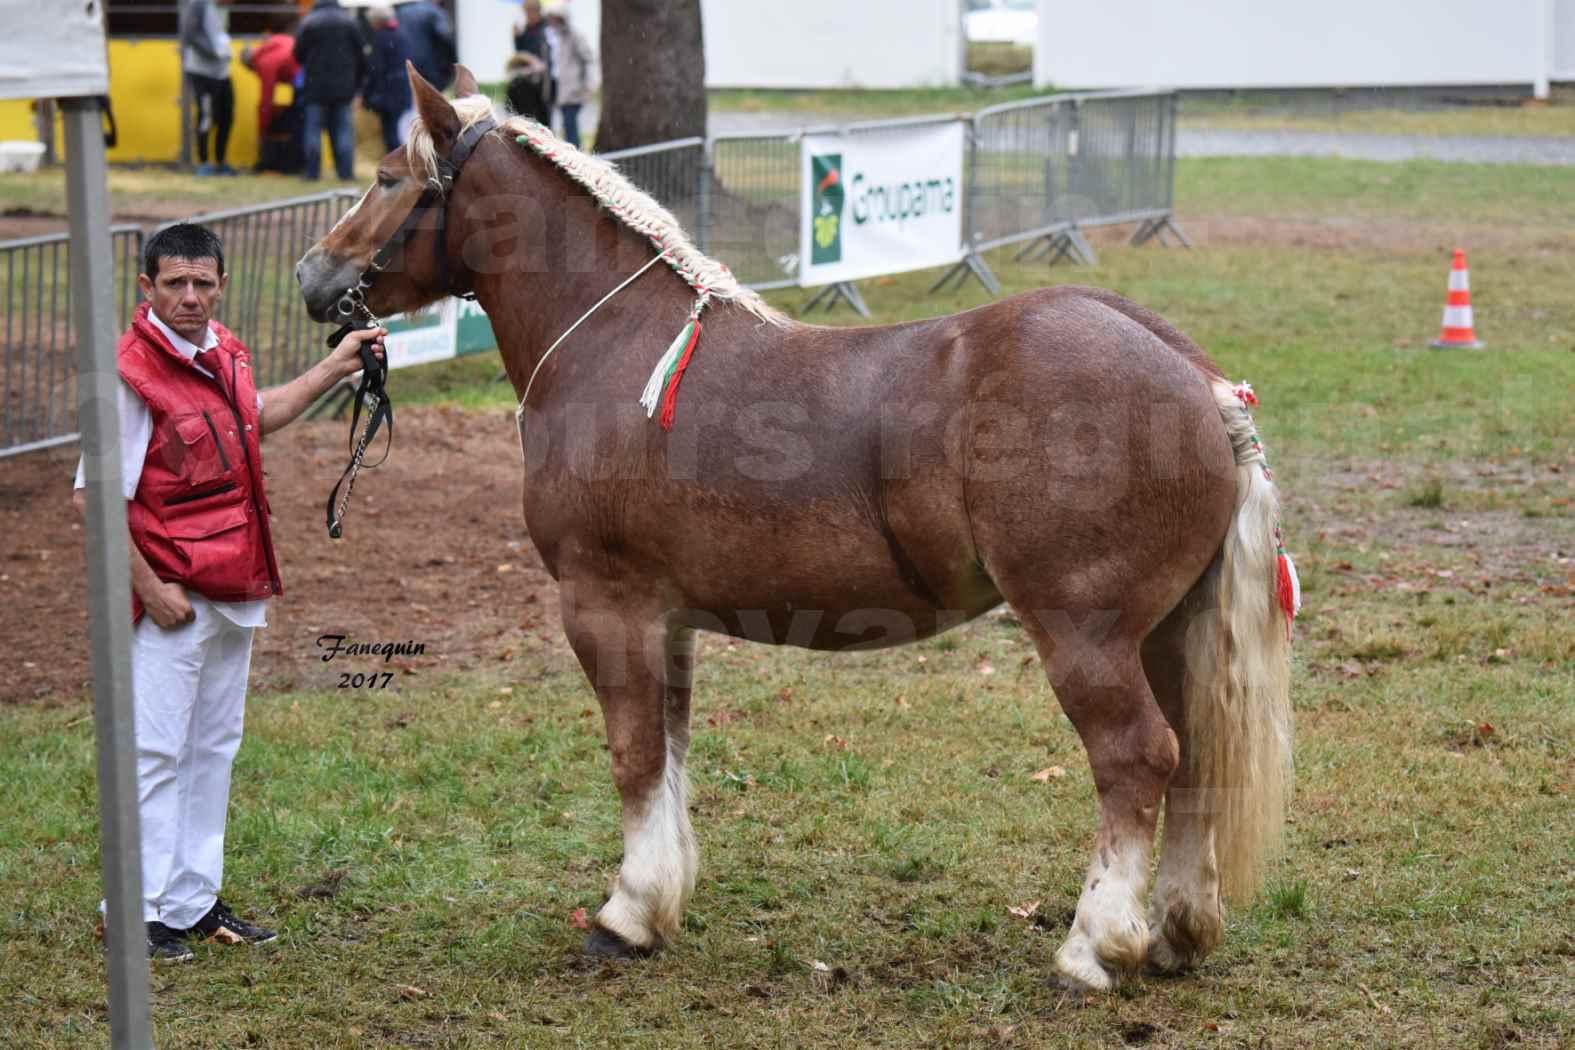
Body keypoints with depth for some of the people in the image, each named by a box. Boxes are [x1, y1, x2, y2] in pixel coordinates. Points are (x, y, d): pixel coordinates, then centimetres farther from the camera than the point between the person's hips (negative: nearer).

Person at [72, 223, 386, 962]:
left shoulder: (223, 351, 6)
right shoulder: (130, 373, -18)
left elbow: (253, 418, 29)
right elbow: (94, 498, -19)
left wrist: (337, 366, 28)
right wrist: (149, 589, -18)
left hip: (236, 591, 9)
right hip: (174, 597, -8)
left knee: (214, 747, 15)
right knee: (155, 751, -3)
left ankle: (195, 902, 25)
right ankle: (140, 912, 5)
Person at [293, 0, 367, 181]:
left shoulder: (309, 23, -3)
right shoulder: (350, 23, 5)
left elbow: (299, 54, 0)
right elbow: (361, 56, 6)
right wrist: (357, 84, 14)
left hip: (316, 87, -2)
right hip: (343, 88, 2)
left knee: (314, 129, 3)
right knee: (343, 130, 5)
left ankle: (312, 171, 0)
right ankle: (346, 171, 0)